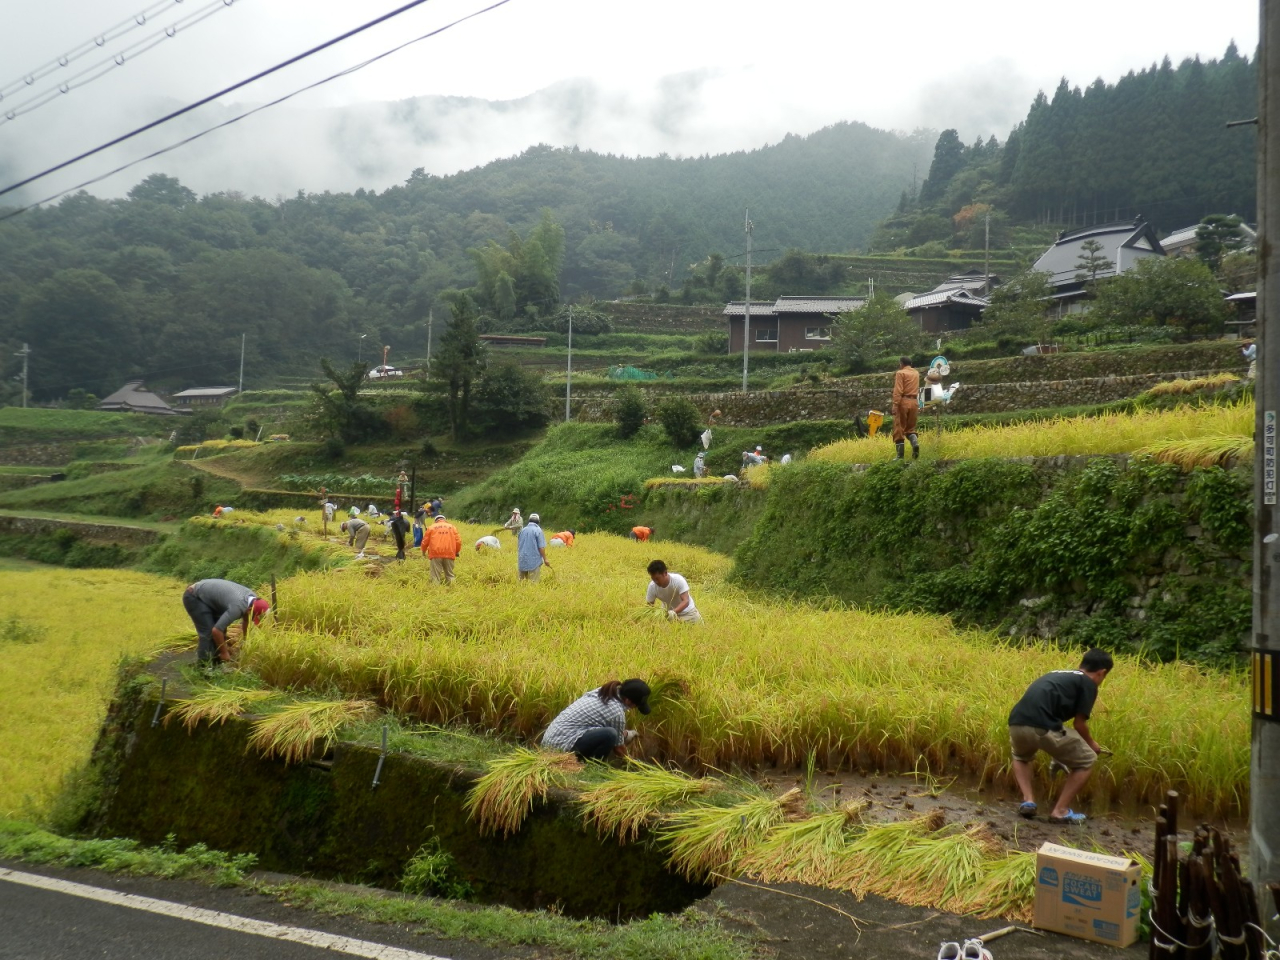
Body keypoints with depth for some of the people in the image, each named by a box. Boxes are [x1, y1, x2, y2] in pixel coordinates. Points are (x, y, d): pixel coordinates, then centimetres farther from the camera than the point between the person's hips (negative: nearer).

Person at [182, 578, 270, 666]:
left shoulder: (253, 598, -7)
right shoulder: (237, 607, -35)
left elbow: (245, 619, 14)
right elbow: (216, 630, -34)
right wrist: (224, 652, -21)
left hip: (206, 597, 9)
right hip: (194, 597, -9)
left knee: (221, 629, 7)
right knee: (208, 633, -15)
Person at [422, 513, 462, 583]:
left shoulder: (431, 527, 11)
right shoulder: (452, 527, 14)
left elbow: (425, 541, 10)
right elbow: (458, 541, 9)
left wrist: (424, 551, 27)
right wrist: (457, 551, 25)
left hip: (436, 554, -1)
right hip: (449, 554, 1)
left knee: (435, 576, -2)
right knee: (449, 575, 9)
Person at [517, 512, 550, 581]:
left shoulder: (522, 530, 9)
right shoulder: (538, 530, -8)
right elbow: (541, 547, -11)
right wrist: (545, 560, -3)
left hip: (522, 561, 5)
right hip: (534, 561, -5)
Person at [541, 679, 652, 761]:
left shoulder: (603, 692, 8)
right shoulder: (617, 712, -15)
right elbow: (618, 748, 0)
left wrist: (622, 733, 35)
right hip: (562, 743, -10)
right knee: (610, 735, -24)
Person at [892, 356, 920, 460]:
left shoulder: (900, 373, -4)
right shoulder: (916, 373, 16)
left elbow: (898, 391, -13)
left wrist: (895, 405, -16)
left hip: (903, 402, -6)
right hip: (914, 402, 6)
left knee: (899, 429, 0)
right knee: (910, 428, 15)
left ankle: (900, 455, -3)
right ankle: (915, 442, -16)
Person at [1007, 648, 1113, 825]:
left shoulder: (1058, 675, 34)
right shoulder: (1088, 684, 13)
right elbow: (1079, 724, 11)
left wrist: (1058, 748, 55)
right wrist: (1091, 743, 32)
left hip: (1016, 723, 6)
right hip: (1042, 727, -6)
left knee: (1021, 757, 40)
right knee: (1086, 760, 20)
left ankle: (1028, 801, 19)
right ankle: (1060, 811, 16)